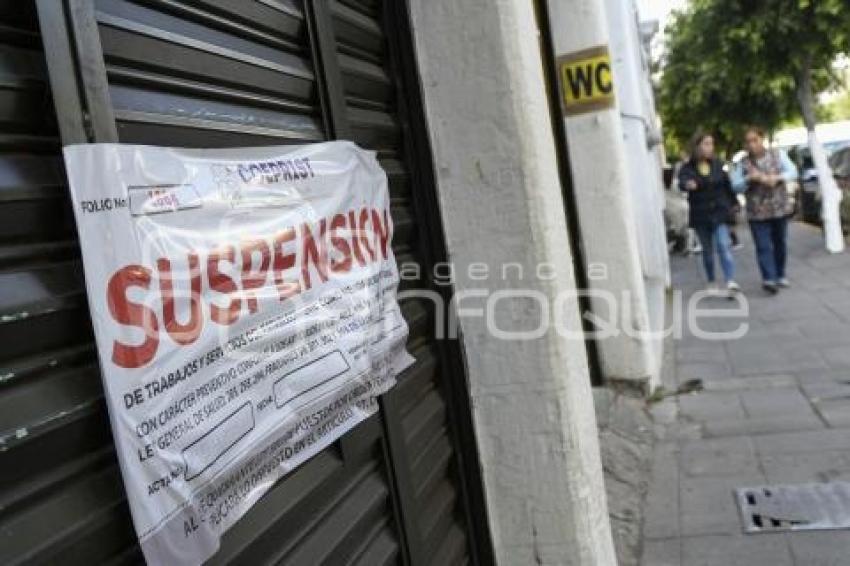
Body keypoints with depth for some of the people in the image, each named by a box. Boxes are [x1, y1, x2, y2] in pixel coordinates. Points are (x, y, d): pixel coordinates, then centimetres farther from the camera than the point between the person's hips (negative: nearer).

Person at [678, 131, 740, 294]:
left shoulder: (717, 164, 4)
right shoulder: (688, 168, -7)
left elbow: (727, 185, 11)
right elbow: (682, 182, -26)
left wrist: (732, 204, 10)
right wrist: (687, 185, -49)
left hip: (719, 212, 1)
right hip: (700, 215, -1)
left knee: (724, 246, -13)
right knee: (707, 250, 10)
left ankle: (731, 281, -18)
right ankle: (712, 283, 23)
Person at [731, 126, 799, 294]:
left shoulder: (778, 154, 4)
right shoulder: (742, 163, 1)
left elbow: (793, 172, -2)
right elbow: (735, 186, -1)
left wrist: (776, 178, -19)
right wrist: (749, 178, -19)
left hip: (780, 207, 2)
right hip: (757, 211, -2)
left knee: (780, 243, 11)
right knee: (764, 246, -9)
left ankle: (780, 276, 25)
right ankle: (768, 279, -14)